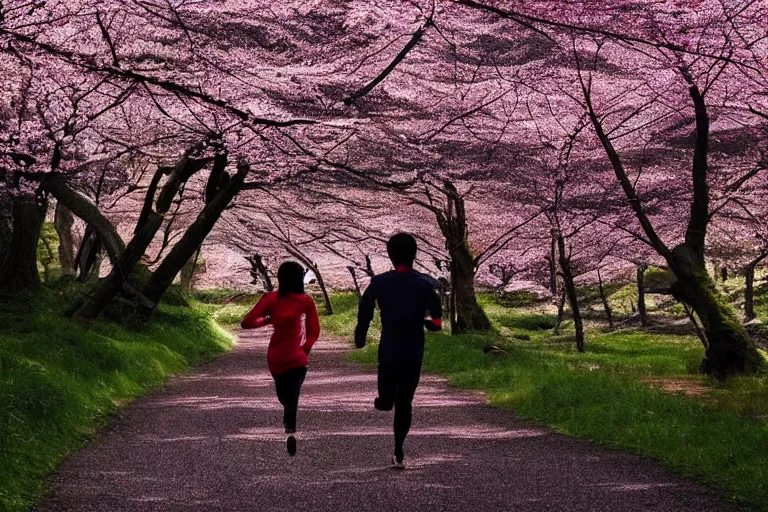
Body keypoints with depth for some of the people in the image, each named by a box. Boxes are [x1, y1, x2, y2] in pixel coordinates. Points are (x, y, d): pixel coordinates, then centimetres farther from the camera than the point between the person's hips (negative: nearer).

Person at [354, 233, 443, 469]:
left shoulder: (379, 283, -3)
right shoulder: (425, 284, -1)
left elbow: (364, 316, -3)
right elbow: (437, 323, 0)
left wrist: (359, 340, 13)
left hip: (388, 352, -1)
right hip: (414, 354, 1)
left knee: (386, 402, 21)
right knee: (405, 404, 10)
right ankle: (398, 454, 12)